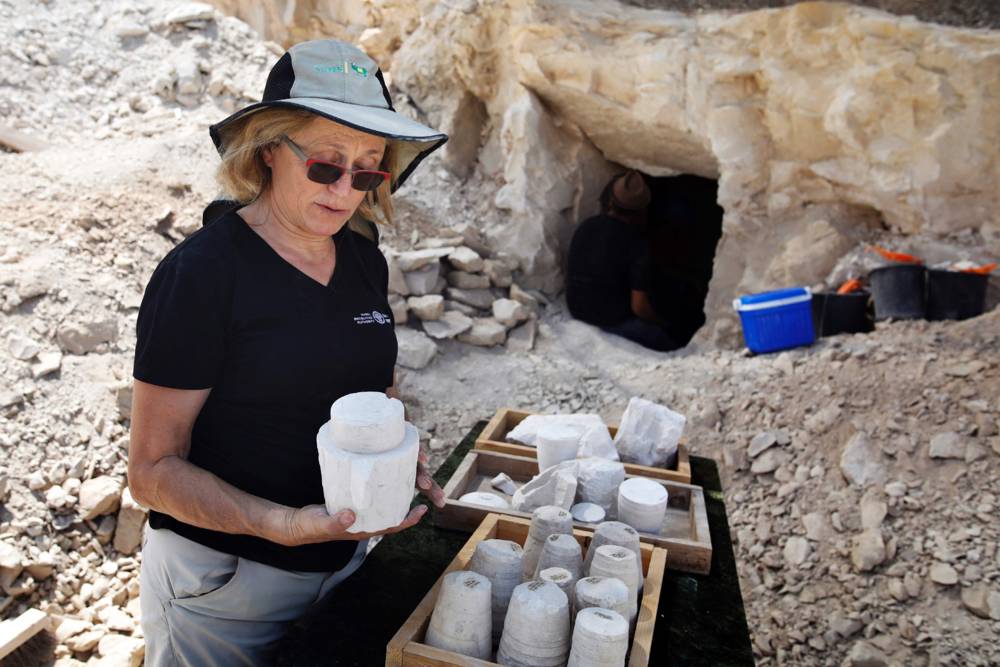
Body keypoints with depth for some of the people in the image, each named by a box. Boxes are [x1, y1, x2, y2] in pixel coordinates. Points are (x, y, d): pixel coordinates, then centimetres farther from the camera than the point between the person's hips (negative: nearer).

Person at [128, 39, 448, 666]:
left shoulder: (365, 260, -1)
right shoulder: (200, 273, -19)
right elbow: (154, 469, -16)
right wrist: (284, 525, -31)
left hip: (346, 563, 6)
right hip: (222, 585, -5)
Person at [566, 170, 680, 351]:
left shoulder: (585, 226, -4)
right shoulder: (636, 244, -22)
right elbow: (639, 307, -21)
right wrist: (661, 323, 1)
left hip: (578, 311, 7)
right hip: (612, 321, -7)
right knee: (670, 346, 14)